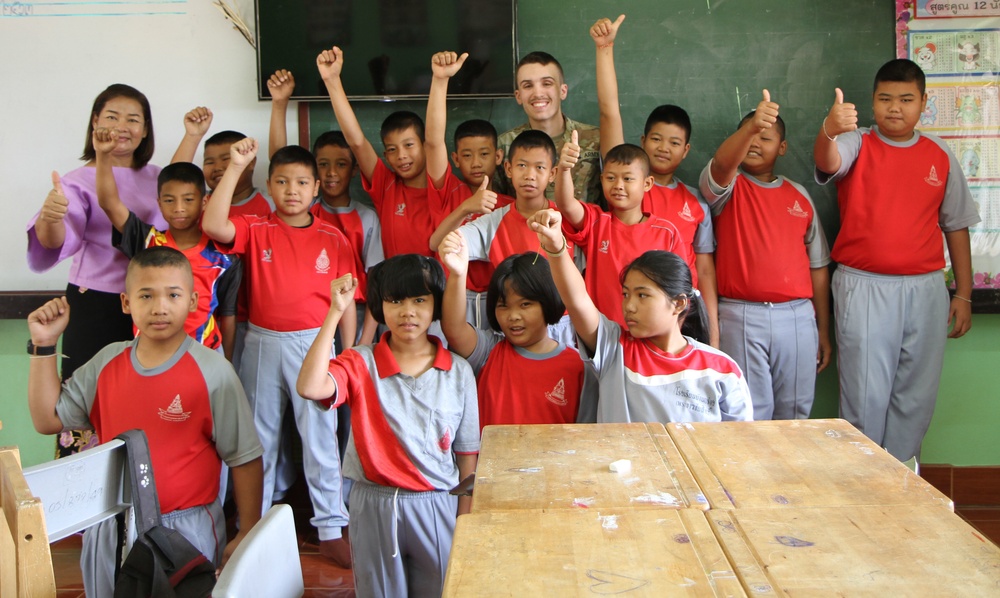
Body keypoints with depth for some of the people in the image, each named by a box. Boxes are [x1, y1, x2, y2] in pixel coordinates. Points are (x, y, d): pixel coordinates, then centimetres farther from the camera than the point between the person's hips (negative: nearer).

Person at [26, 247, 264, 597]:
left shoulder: (212, 371, -14)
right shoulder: (106, 362, 1)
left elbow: (245, 458, -9)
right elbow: (48, 420, 6)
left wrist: (248, 535, -7)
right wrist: (44, 347, -1)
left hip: (186, 529, -4)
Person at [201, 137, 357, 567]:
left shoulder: (333, 239, 0)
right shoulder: (256, 231, 0)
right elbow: (213, 226, -20)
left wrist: (347, 355, 0)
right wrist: (236, 166, -20)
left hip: (314, 344, -1)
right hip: (262, 343, 2)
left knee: (320, 437, 1)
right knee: (260, 436, 13)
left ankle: (330, 529, 10)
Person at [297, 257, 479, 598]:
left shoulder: (458, 372, -2)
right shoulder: (361, 364, -5)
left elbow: (467, 454, 2)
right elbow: (310, 387, -26)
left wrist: (465, 519, 1)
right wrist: (335, 312, -23)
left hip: (437, 507, 1)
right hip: (374, 507, 0)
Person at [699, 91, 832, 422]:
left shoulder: (800, 195, 13)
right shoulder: (727, 186, 3)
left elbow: (817, 265, 15)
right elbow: (722, 162, -23)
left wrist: (824, 330, 13)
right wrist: (751, 125, -42)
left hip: (798, 316, 4)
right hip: (741, 316, -3)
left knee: (795, 412, 8)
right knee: (750, 413, -1)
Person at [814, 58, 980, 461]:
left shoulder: (940, 155, 8)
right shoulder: (856, 145, -1)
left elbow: (956, 226, 13)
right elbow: (827, 161, -26)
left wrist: (963, 294, 9)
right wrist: (829, 130, -50)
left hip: (925, 291, 3)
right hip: (864, 288, -3)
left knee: (917, 397, 9)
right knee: (866, 395, -1)